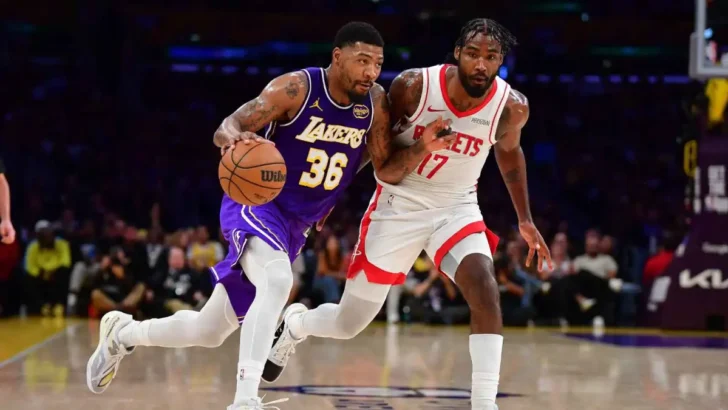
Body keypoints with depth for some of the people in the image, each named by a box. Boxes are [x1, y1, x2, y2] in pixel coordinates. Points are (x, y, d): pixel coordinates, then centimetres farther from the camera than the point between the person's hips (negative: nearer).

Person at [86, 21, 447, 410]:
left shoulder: (375, 102, -5)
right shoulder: (296, 88, -19)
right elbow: (227, 127, -23)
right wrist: (236, 139, -45)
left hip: (295, 226, 6)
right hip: (255, 204, -6)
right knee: (277, 281, -38)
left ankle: (122, 332, 38)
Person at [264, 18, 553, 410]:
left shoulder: (512, 106, -15)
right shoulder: (413, 86, -22)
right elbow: (386, 174, -13)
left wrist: (525, 220, 12)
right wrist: (421, 148, -34)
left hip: (456, 207, 1)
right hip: (399, 205, -1)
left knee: (484, 287, -29)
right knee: (349, 324, 8)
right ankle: (294, 324, 42)